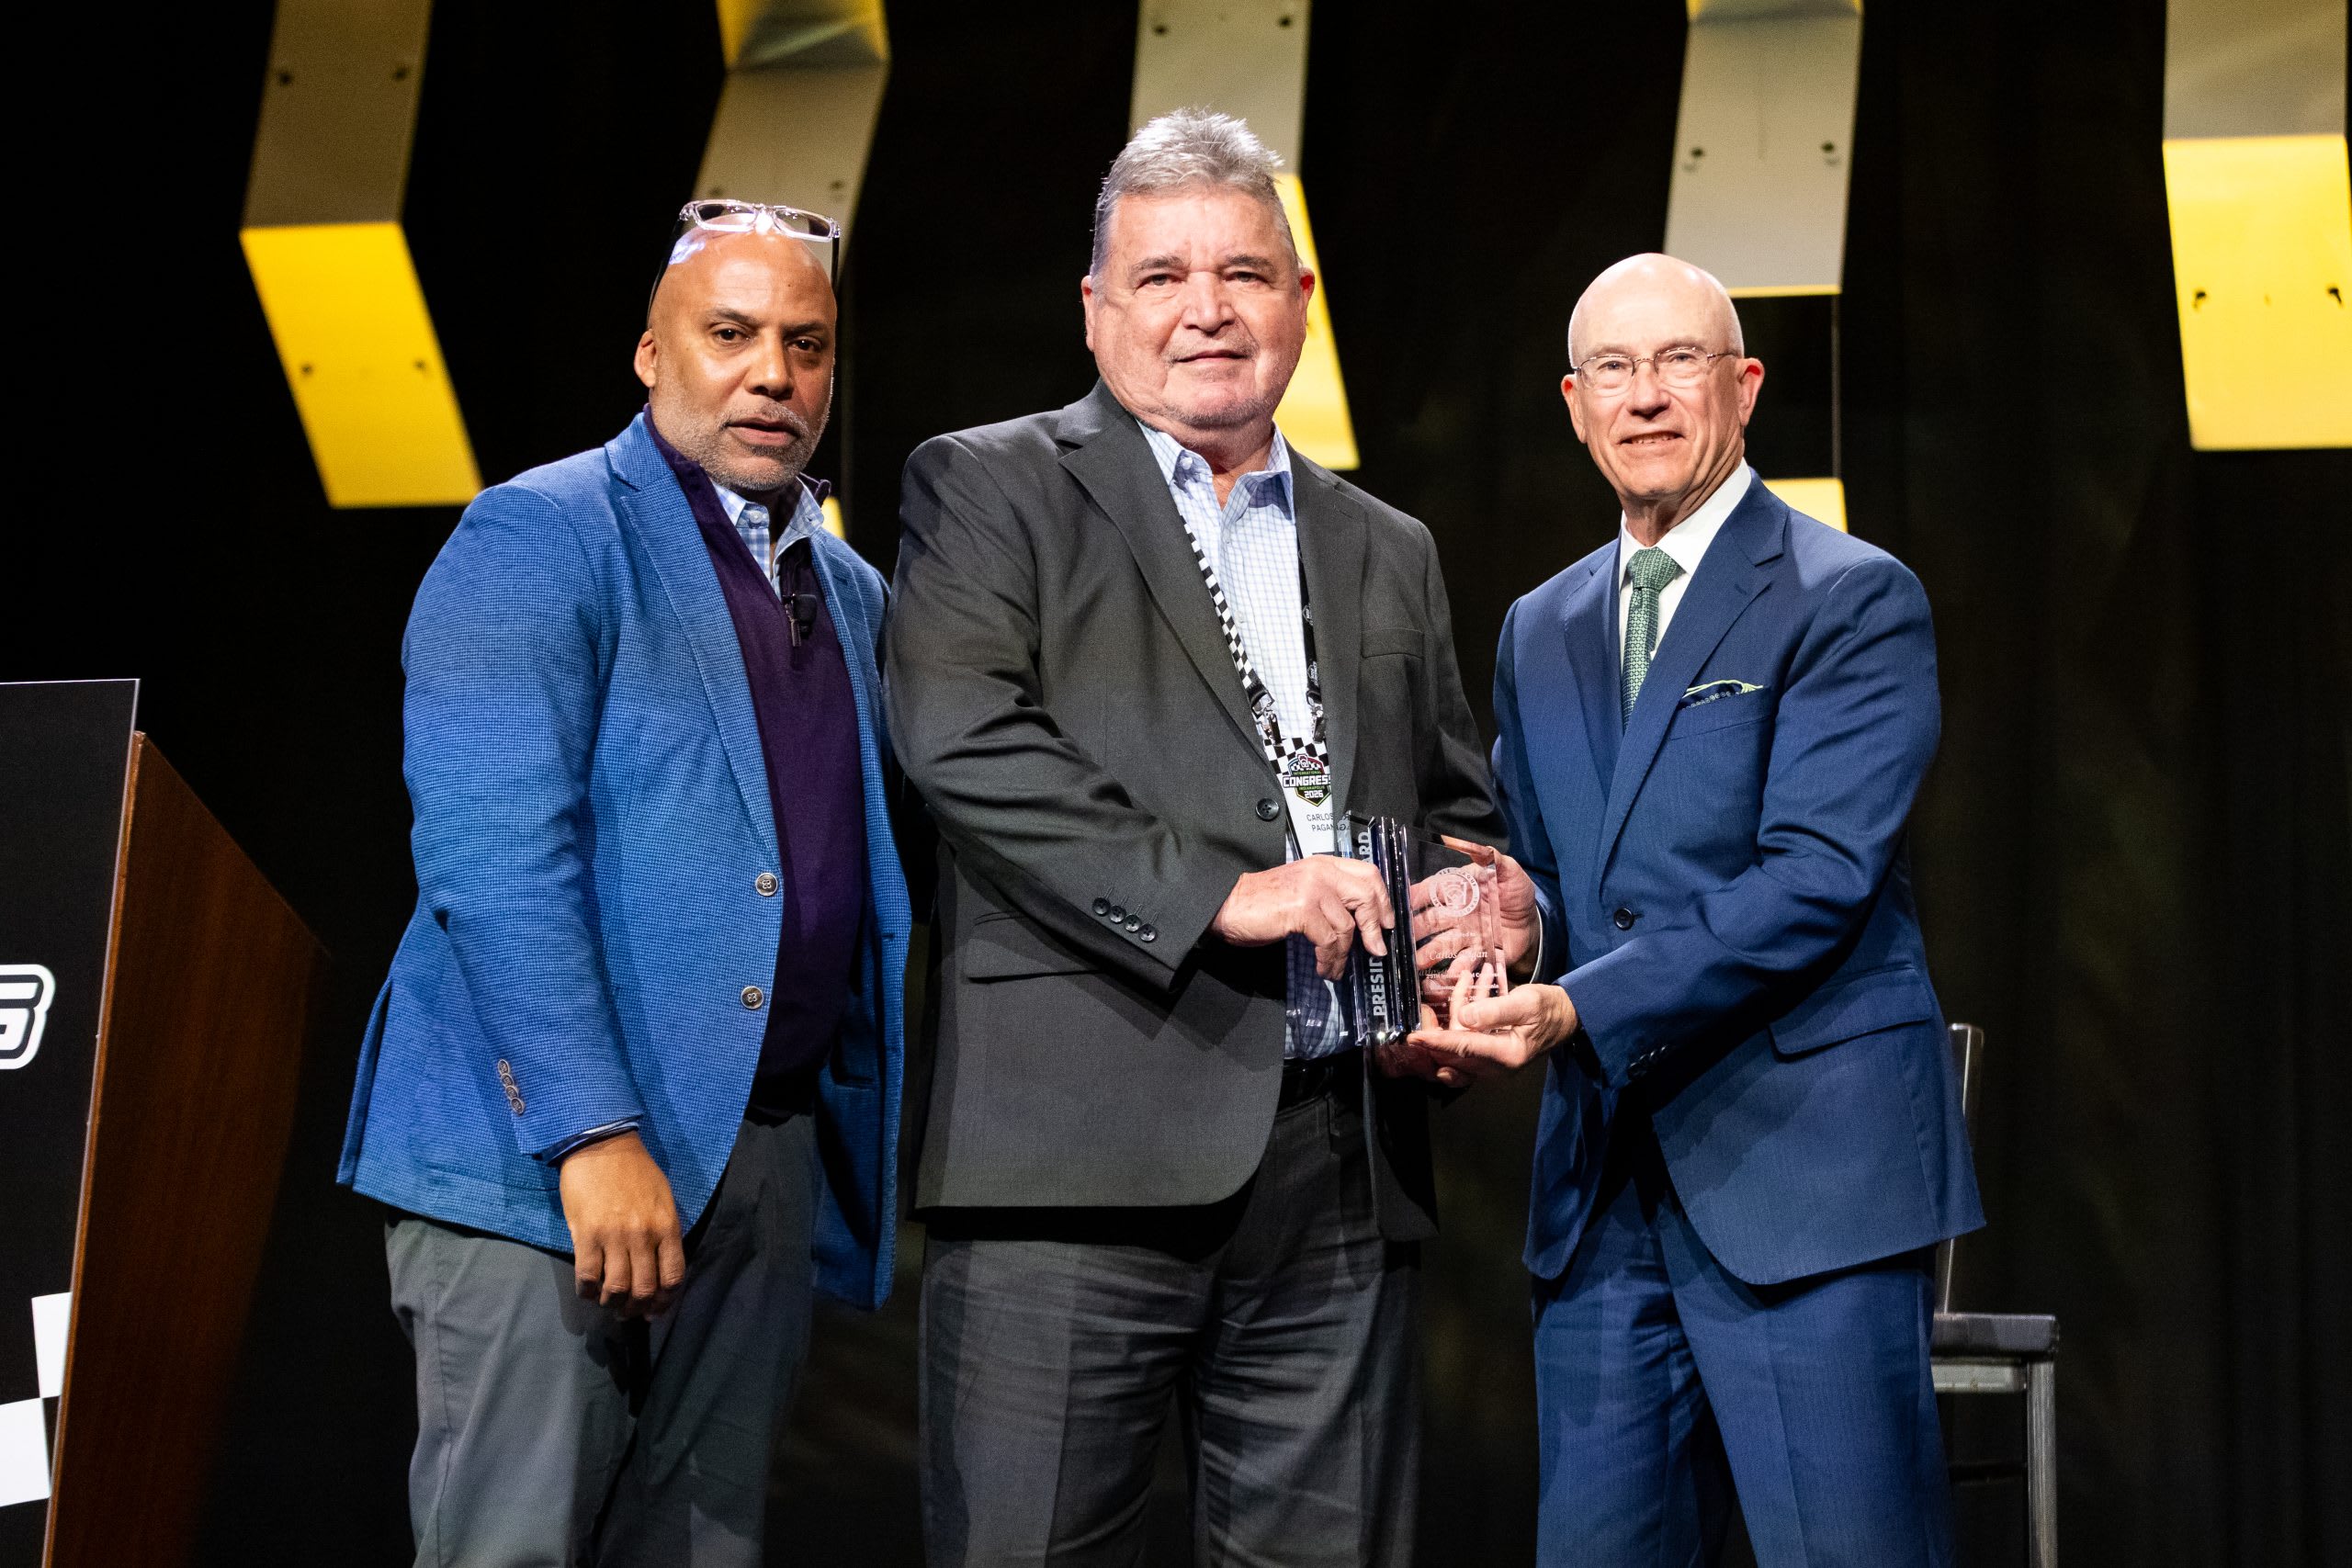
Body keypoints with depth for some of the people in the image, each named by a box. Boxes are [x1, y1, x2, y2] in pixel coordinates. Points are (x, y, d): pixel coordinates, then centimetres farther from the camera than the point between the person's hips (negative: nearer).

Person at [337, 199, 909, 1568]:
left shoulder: (854, 597, 18)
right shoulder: (534, 542, -5)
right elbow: (492, 857, -15)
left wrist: (883, 1139, 12)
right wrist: (594, 1133, -22)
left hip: (770, 1154, 7)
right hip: (542, 1146, -6)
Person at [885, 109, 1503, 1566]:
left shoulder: (1389, 553, 21)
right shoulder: (985, 489, 6)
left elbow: (1464, 812, 25)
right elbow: (965, 743, -9)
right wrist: (1220, 894, -16)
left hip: (1342, 1165, 5)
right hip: (1083, 1147, -4)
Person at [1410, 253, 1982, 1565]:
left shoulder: (1853, 600, -3)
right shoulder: (1540, 633, 18)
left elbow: (1817, 877, -13)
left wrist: (1582, 1008, -22)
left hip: (1802, 1166, -6)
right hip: (1605, 1183, 6)